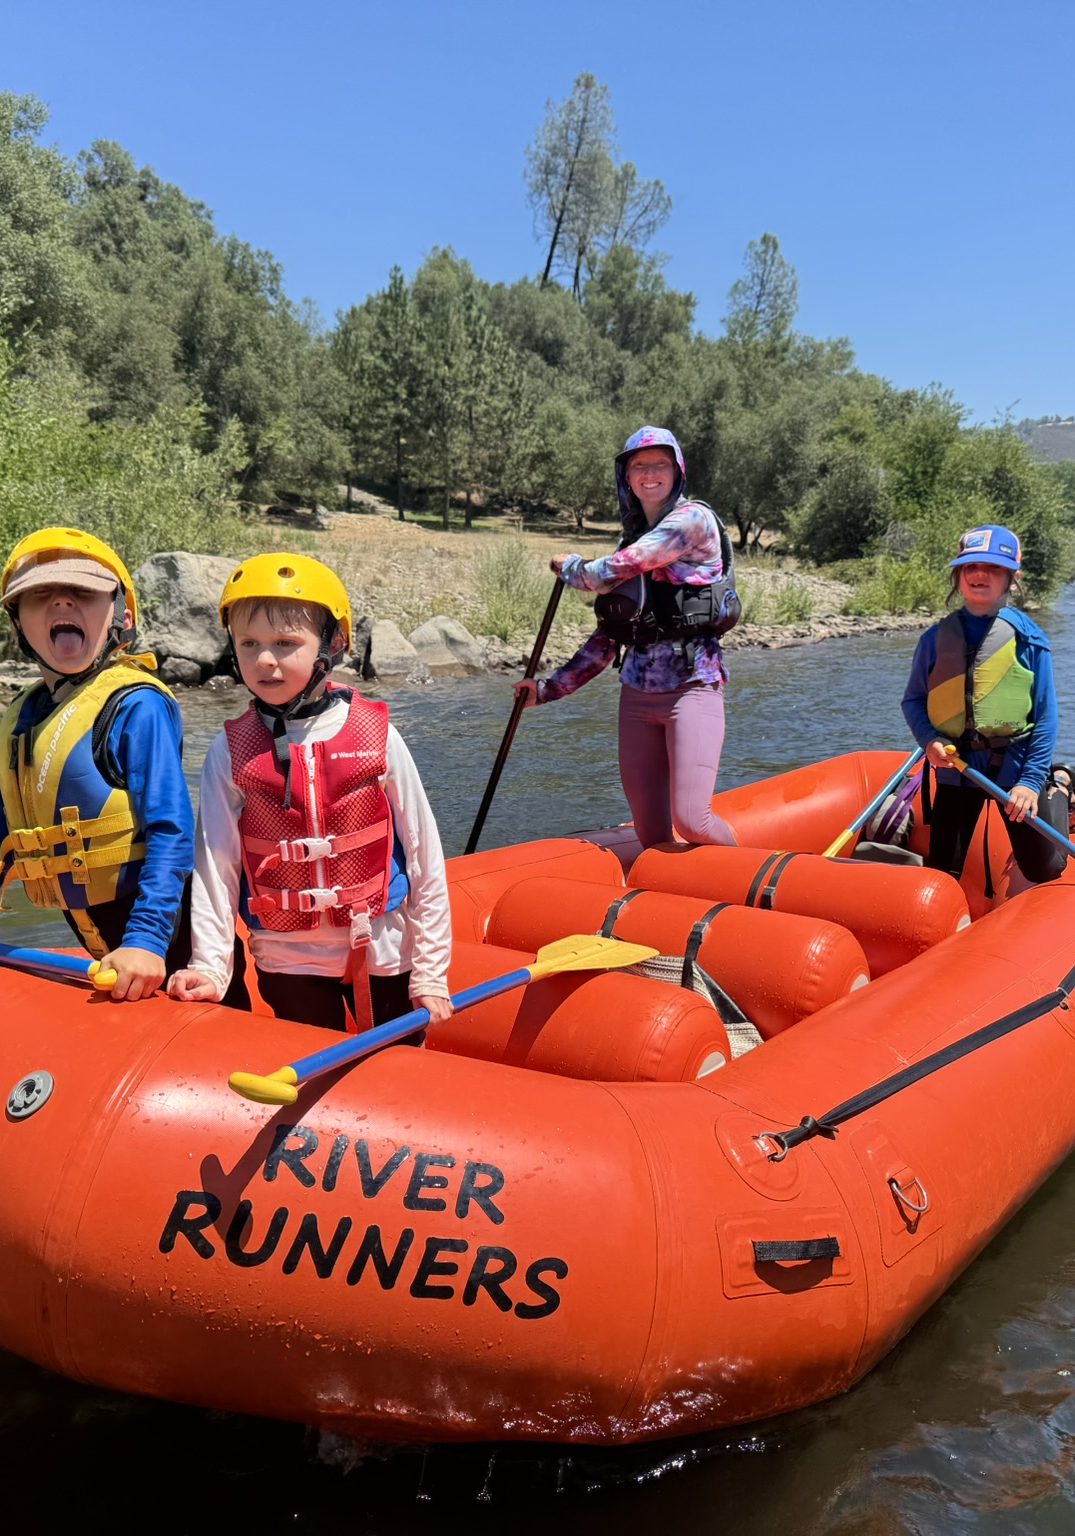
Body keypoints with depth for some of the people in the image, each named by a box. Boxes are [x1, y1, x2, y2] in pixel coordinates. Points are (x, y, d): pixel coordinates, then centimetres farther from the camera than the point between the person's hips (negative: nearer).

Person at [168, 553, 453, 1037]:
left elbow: (424, 860, -4)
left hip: (384, 958, 0)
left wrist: (430, 974, -2)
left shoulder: (376, 737, -8)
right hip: (289, 966, 1)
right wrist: (209, 968, -7)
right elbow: (215, 868, -1)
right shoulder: (230, 753, -5)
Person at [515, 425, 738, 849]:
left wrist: (570, 568, 11)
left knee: (691, 820, -15)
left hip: (691, 684, -6)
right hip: (637, 692, 7)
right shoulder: (631, 542, 17)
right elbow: (607, 639, 18)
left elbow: (615, 571, -10)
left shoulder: (694, 518, -4)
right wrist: (548, 689, 15)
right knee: (651, 834, 3)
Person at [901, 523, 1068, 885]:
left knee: (1044, 870, 8)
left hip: (1014, 766, -1)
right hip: (956, 768, 2)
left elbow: (1045, 717, -5)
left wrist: (1031, 781, -12)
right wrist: (929, 740, -13)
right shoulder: (937, 638, -1)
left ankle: (1059, 795, 38)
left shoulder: (1028, 637, -6)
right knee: (940, 874, 2)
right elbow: (913, 701, 6)